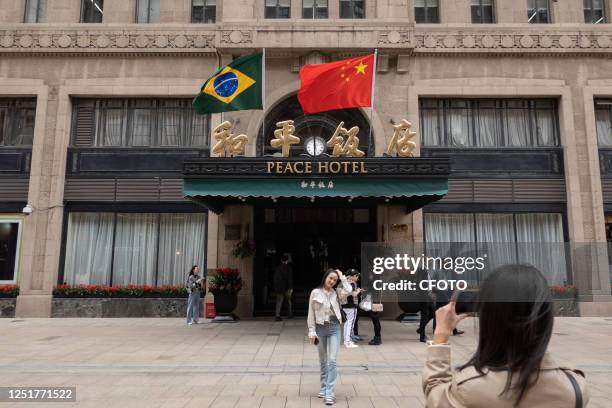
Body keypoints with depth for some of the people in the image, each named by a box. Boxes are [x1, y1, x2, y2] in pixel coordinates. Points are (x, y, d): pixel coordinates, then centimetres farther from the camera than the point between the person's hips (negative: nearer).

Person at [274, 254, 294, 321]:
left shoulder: (278, 268, 3)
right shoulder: (289, 268, -7)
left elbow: (275, 278, 7)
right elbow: (290, 278, -11)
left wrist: (275, 287, 14)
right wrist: (291, 287, -10)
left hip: (279, 288, 2)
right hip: (286, 288, -2)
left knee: (279, 301, 2)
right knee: (289, 301, 16)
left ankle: (277, 315, -10)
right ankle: (289, 314, 25)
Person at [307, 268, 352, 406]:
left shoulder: (336, 293, 1)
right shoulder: (315, 292, -4)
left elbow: (349, 290, -20)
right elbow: (311, 313, -1)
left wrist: (341, 277, -9)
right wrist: (311, 331, -4)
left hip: (334, 328, 0)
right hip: (320, 328, 0)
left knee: (332, 361, -6)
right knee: (323, 361, 13)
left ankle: (330, 393, -3)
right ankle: (324, 388, 27)